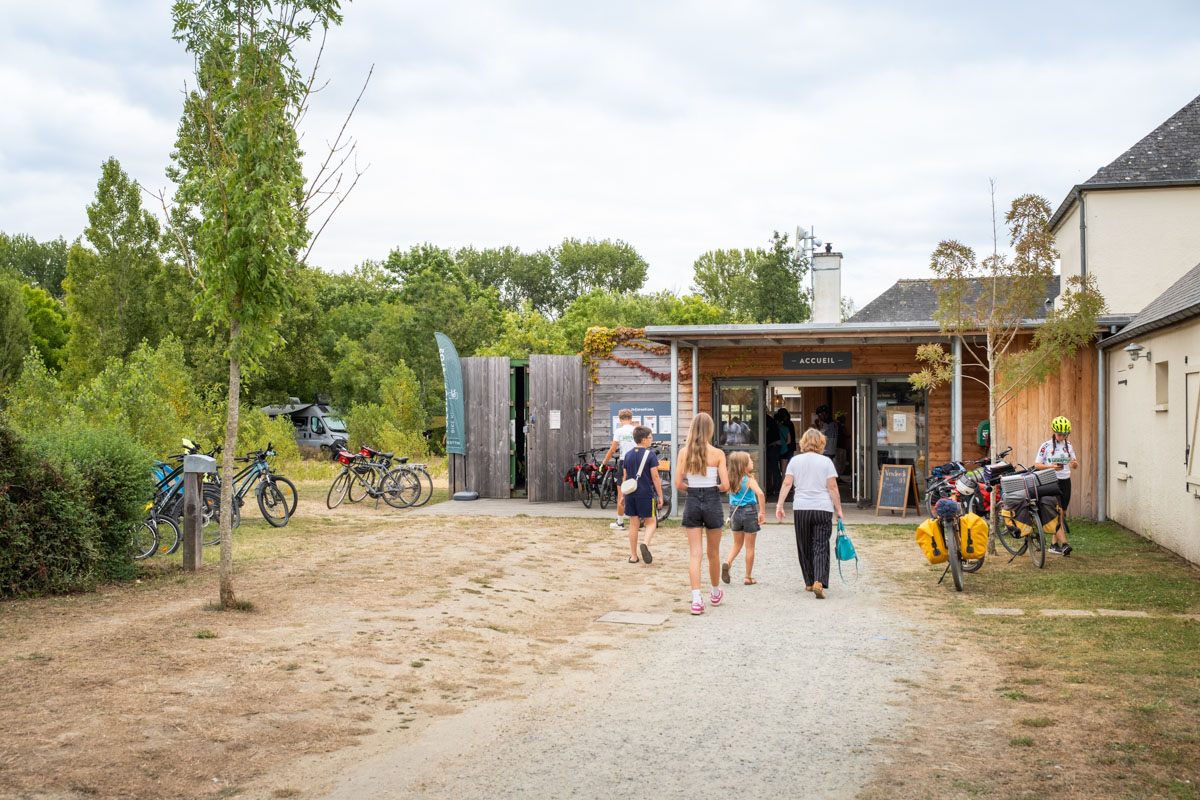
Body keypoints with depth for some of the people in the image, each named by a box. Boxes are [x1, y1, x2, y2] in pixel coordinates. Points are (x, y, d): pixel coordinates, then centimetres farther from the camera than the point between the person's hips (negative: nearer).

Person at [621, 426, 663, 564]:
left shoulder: (628, 455, 8)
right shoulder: (650, 454, -8)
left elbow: (624, 476, 12)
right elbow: (655, 477, -10)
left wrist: (623, 494, 20)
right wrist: (660, 495, -4)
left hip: (630, 494, 5)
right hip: (646, 493, -5)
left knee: (634, 524, 10)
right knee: (651, 522, 6)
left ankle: (633, 556, 12)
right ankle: (646, 544, -21)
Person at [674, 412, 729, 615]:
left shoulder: (684, 452, -2)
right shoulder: (717, 453, -8)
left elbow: (678, 484, -3)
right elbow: (725, 485, -11)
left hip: (692, 502, 1)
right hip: (712, 502, -1)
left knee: (695, 554, 1)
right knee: (713, 553, 16)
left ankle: (696, 600, -10)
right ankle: (715, 593, 34)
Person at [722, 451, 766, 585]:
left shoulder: (731, 480, 1)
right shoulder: (749, 480, -16)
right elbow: (760, 494, -28)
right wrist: (762, 512, -23)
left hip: (735, 511, 5)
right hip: (749, 512, -5)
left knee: (737, 544, 21)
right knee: (750, 546, 7)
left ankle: (728, 562, -6)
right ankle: (748, 577, 12)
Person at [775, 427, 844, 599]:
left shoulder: (795, 461, 5)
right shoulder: (826, 462, 0)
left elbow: (787, 484, -1)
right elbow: (832, 487, -3)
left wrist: (779, 505, 1)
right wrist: (838, 509, 3)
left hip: (801, 509, 2)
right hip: (823, 509, -2)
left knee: (804, 547, 13)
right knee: (821, 547, -2)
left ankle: (809, 582, 21)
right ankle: (819, 582, -18)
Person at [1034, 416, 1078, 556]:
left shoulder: (1068, 446, 8)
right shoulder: (1046, 447, -5)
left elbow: (1075, 464, 13)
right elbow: (1037, 465, -4)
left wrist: (1075, 463, -12)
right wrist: (1051, 466, -21)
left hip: (1065, 482, 5)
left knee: (1062, 514, 7)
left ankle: (1054, 544, 15)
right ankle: (1064, 544, -20)